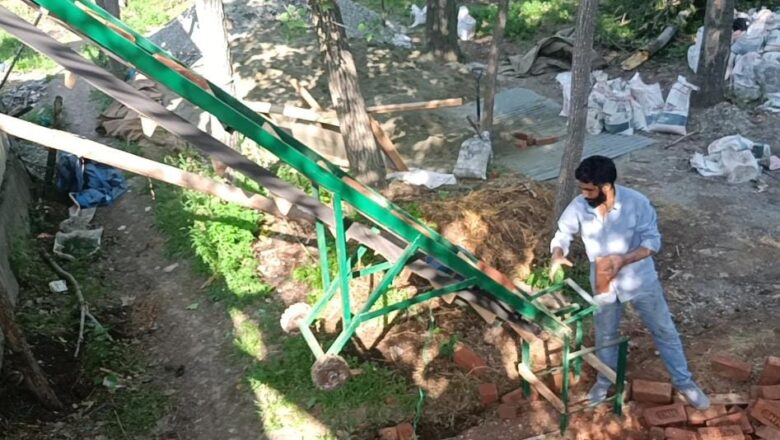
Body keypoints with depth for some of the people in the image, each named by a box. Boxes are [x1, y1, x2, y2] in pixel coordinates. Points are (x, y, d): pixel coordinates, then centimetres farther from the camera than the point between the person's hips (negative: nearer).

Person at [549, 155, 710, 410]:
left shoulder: (636, 202, -24)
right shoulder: (578, 207, -17)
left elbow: (653, 241, -18)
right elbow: (562, 235, -4)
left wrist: (623, 259, -33)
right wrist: (557, 255, -26)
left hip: (640, 280, -2)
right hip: (604, 283, 2)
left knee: (664, 331, 14)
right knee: (605, 335, 21)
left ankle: (683, 382, 36)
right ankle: (605, 380, 46)